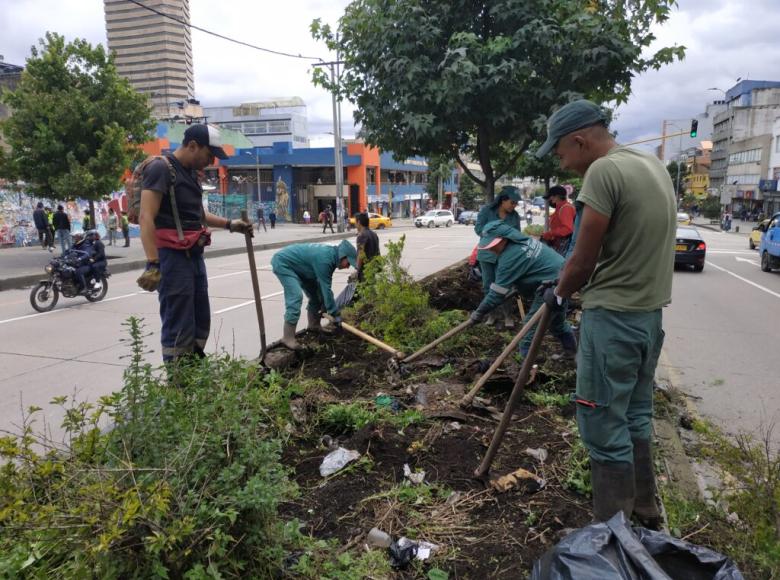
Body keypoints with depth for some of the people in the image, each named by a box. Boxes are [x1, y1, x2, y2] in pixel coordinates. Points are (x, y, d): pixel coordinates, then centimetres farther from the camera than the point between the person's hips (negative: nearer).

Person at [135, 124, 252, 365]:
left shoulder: (190, 172, 17)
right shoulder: (161, 169, -12)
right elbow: (146, 218, -21)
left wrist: (229, 224, 20)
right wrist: (153, 263, -28)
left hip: (194, 255, 10)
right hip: (172, 256, -9)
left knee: (200, 323, 14)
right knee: (178, 327, -5)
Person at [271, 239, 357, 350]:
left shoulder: (331, 255, -3)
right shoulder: (324, 259, -32)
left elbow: (324, 286, 4)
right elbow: (326, 289, -28)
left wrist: (325, 307, 6)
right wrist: (335, 314, -22)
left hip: (296, 265, 10)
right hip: (282, 262, -10)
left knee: (315, 292, 11)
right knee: (295, 296, -23)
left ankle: (314, 325, 27)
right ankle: (288, 337, -20)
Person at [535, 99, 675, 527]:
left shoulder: (604, 171, -17)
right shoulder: (653, 166, 12)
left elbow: (583, 260, -15)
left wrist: (558, 294, 5)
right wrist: (569, 283, 17)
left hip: (613, 318, -9)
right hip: (650, 313, 9)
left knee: (604, 428, 1)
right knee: (635, 420, 20)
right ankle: (643, 515, 34)